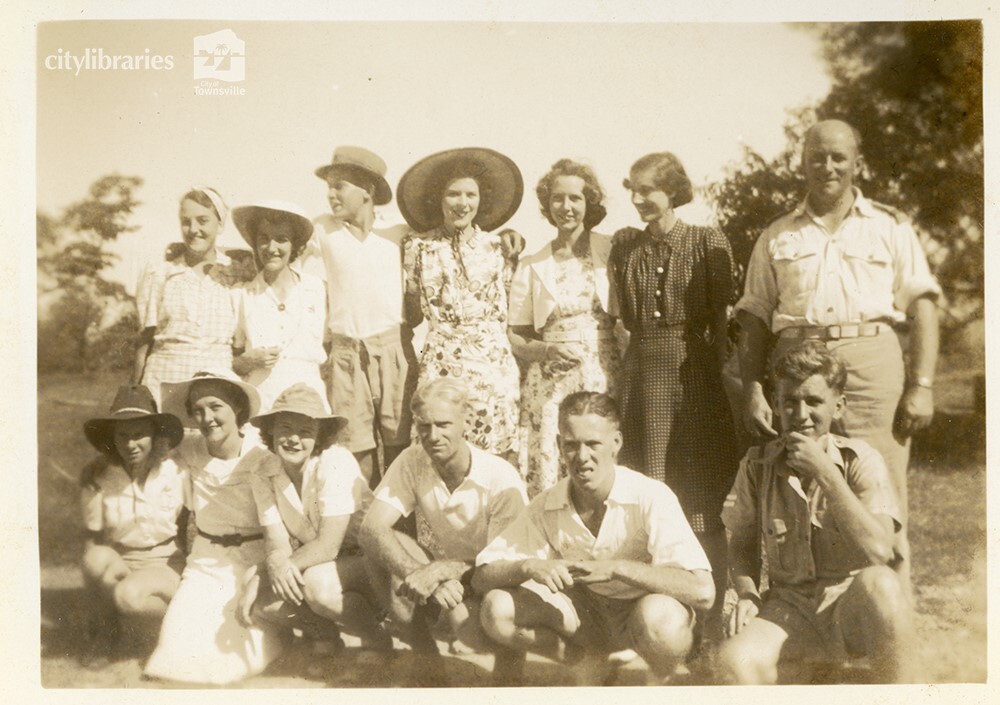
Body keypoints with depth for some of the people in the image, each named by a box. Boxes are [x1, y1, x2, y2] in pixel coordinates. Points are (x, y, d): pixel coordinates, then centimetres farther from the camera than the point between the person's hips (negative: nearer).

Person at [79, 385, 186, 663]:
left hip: (166, 562, -2)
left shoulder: (175, 474, -6)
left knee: (129, 595, -35)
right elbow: (92, 537, -3)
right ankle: (105, 628, -5)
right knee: (98, 559, -33)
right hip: (119, 561, 2)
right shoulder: (96, 476, -6)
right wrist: (102, 566, -21)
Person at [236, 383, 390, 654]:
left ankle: (378, 641, -11)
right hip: (312, 565, 6)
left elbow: (328, 545, -24)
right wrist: (276, 564, -33)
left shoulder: (336, 462, -22)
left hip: (365, 562, -5)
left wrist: (274, 568, -27)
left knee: (318, 582, -36)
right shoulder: (262, 478, -3)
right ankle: (323, 631, 4)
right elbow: (278, 545, -8)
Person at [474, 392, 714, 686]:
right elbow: (481, 578, -10)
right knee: (498, 608, -19)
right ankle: (591, 664, 1)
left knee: (660, 617, -39)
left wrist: (617, 568, -36)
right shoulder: (546, 507, -10)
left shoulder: (651, 497, -23)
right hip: (586, 613, 4)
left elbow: (702, 592, -33)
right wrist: (529, 567, -31)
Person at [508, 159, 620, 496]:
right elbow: (515, 338, 10)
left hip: (605, 379, -1)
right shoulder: (531, 266, 10)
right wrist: (547, 351, -8)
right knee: (547, 475, -5)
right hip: (550, 385, 1)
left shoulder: (613, 251, 5)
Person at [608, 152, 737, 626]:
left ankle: (712, 620, 9)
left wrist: (715, 372, -3)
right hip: (641, 376, 4)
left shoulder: (708, 243, -2)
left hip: (695, 377, -3)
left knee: (700, 502, 0)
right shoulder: (625, 246, 9)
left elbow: (721, 320, -1)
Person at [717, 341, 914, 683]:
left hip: (852, 604, -1)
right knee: (736, 659, -31)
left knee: (879, 583, -37)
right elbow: (743, 542, 12)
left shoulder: (860, 460, -7)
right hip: (790, 607, 1)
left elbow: (878, 551, -21)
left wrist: (824, 472, -23)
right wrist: (747, 593, -8)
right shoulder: (757, 464, 0)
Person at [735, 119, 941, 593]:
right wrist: (752, 391, 1)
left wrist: (921, 386, -5)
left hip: (873, 366, -1)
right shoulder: (778, 237, 16)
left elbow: (921, 308, 6)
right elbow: (755, 322, 12)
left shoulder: (890, 227, 13)